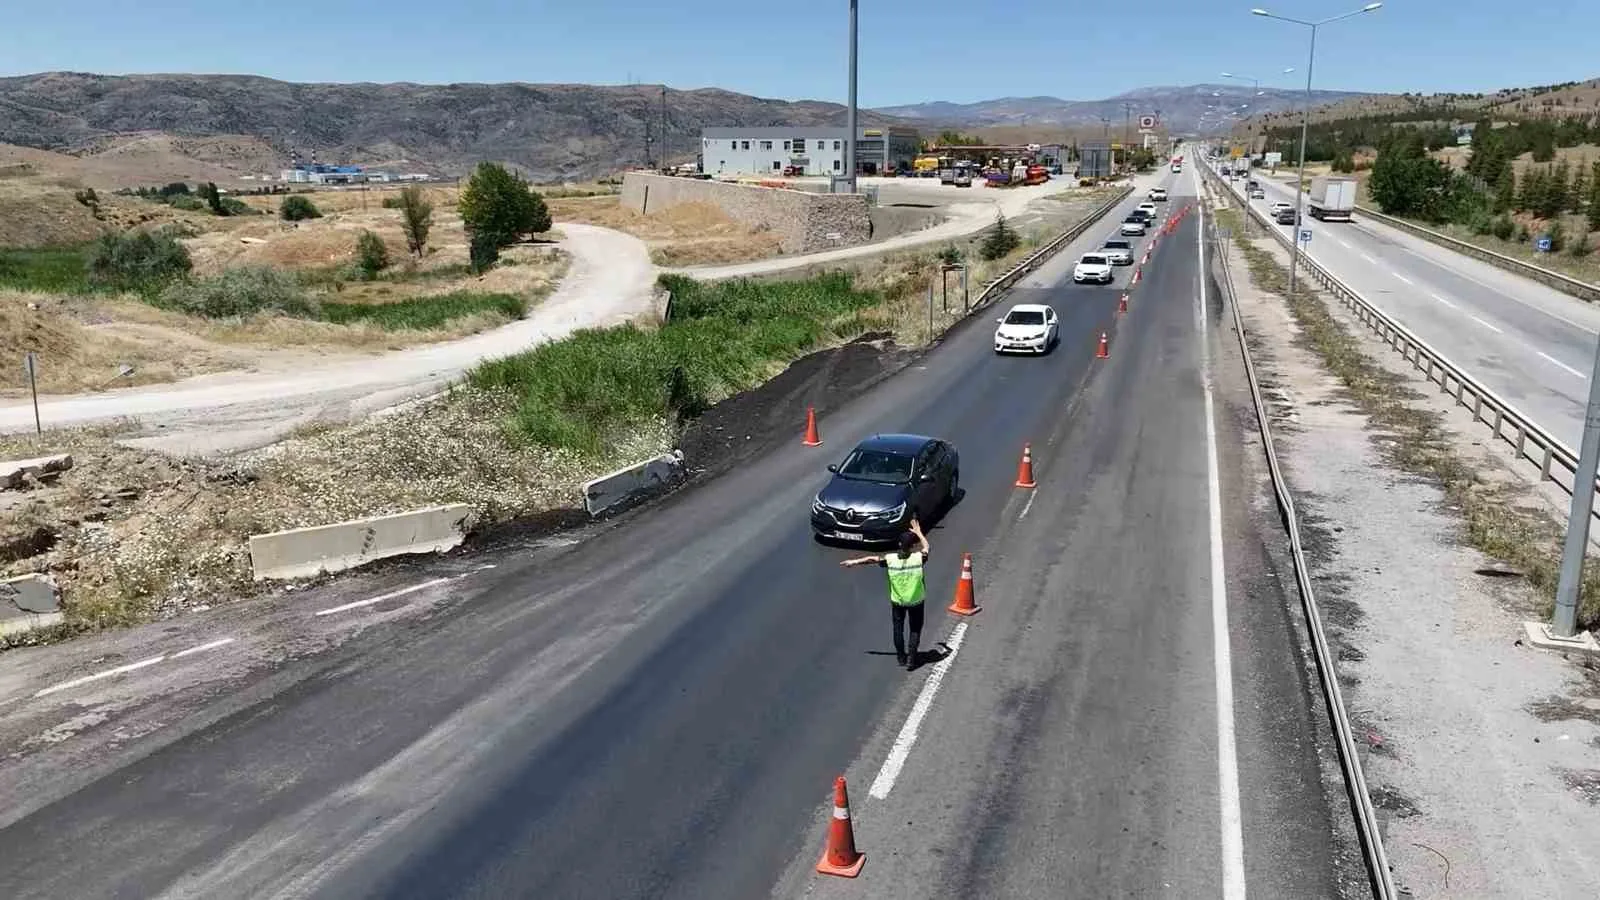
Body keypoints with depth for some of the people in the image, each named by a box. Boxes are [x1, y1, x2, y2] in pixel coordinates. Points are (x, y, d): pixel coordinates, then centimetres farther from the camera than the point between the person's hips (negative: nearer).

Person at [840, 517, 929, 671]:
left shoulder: (891, 559, -16)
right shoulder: (918, 558, -20)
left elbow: (872, 559, 0)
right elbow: (926, 547, 3)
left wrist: (855, 562, 13)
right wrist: (919, 532, 14)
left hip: (897, 600, 2)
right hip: (916, 601, -1)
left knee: (898, 627, 20)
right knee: (915, 629, 13)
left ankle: (901, 656, 29)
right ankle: (911, 659, 9)